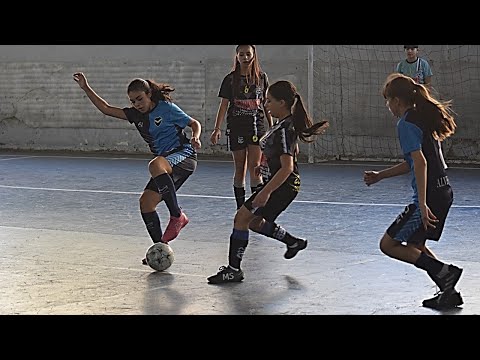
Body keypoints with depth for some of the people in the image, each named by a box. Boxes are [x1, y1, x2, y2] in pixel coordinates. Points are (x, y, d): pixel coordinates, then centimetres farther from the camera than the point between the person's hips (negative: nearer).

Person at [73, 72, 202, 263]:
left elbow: (194, 123, 3)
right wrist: (86, 88, 6)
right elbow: (107, 109, 11)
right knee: (146, 202, -7)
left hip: (184, 155, -8)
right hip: (165, 166, 8)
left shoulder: (167, 108, -5)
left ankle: (177, 216, -30)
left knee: (155, 165, -39)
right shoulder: (136, 114, 12)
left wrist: (195, 138, -18)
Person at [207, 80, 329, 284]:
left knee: (242, 218, -10)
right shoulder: (282, 124, 7)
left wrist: (266, 192, -32)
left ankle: (233, 269, -6)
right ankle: (293, 242, 35)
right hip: (276, 184, 10)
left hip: (282, 186, -10)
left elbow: (287, 167, -30)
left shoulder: (285, 129, -23)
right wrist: (265, 166, 23)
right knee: (254, 222, 22)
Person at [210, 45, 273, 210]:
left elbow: (266, 104, 12)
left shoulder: (261, 78, 6)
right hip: (236, 128, 0)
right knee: (240, 169, 4)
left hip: (257, 127, 0)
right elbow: (224, 104, 2)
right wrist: (217, 129, -5)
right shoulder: (230, 79, 3)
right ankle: (240, 209, 11)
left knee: (254, 168, -8)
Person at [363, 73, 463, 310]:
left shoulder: (406, 124, -13)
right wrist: (380, 175, 28)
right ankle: (449, 292, 20)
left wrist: (422, 204, -26)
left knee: (388, 244, -3)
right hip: (444, 192, 10)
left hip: (430, 195, -10)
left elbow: (420, 162, -23)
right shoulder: (423, 117, 16)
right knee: (414, 245, 22)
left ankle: (443, 272, -10)